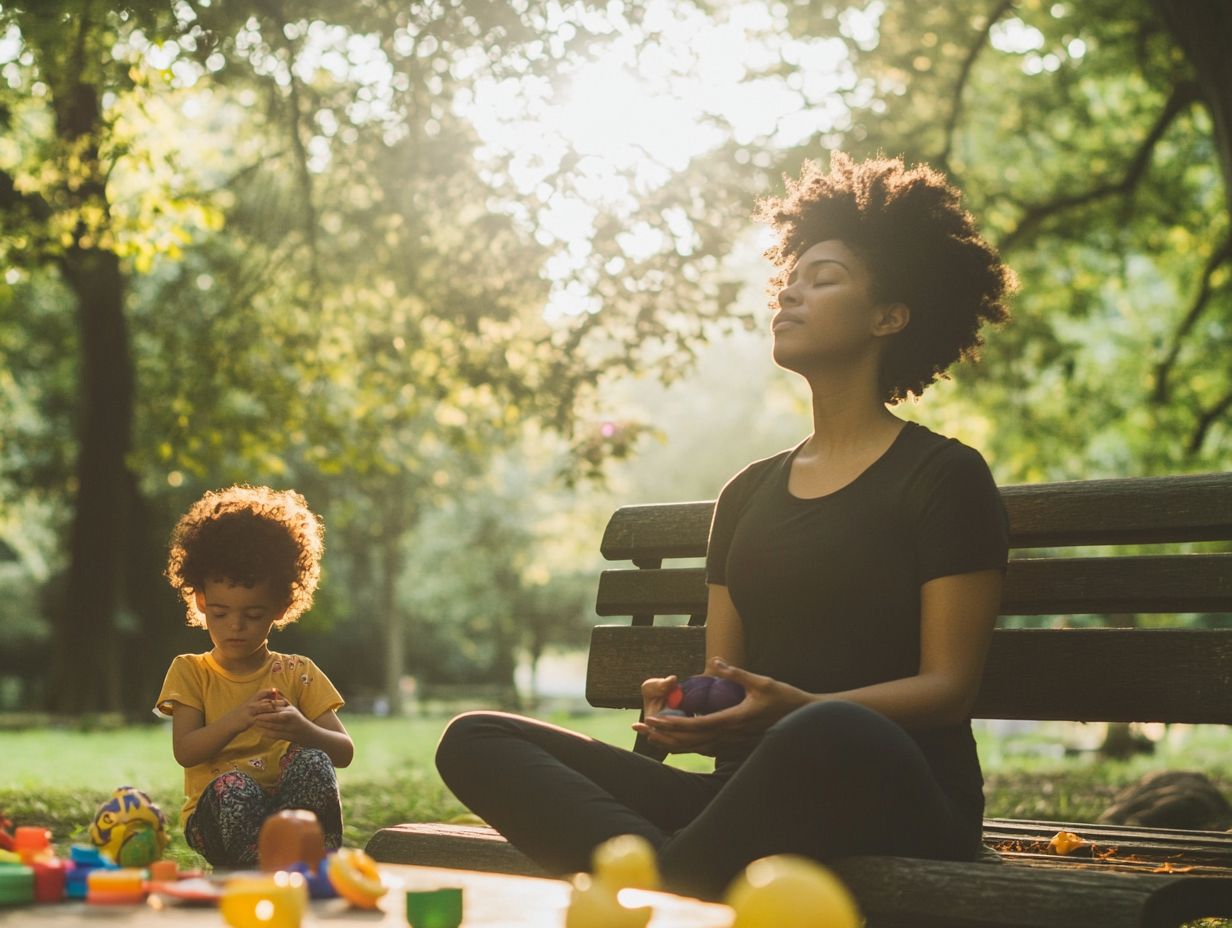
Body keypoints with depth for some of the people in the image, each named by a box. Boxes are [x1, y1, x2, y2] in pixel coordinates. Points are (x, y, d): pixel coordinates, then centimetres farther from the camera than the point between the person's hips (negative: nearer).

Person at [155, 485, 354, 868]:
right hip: (217, 815, -1)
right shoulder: (190, 672, 10)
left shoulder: (299, 674, 11)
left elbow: (344, 751, 1)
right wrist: (235, 721, -24)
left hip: (290, 809, 1)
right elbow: (184, 750, -5)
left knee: (312, 762, -31)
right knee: (232, 785, -37)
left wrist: (302, 731, -21)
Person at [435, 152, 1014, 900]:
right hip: (754, 798, 6)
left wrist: (799, 709, -22)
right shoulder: (750, 492, 22)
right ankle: (680, 880, -30)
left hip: (893, 801, -6)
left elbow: (949, 686, -4)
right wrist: (680, 706, -6)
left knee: (834, 737, -44)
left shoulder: (944, 475, 4)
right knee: (475, 741, -10)